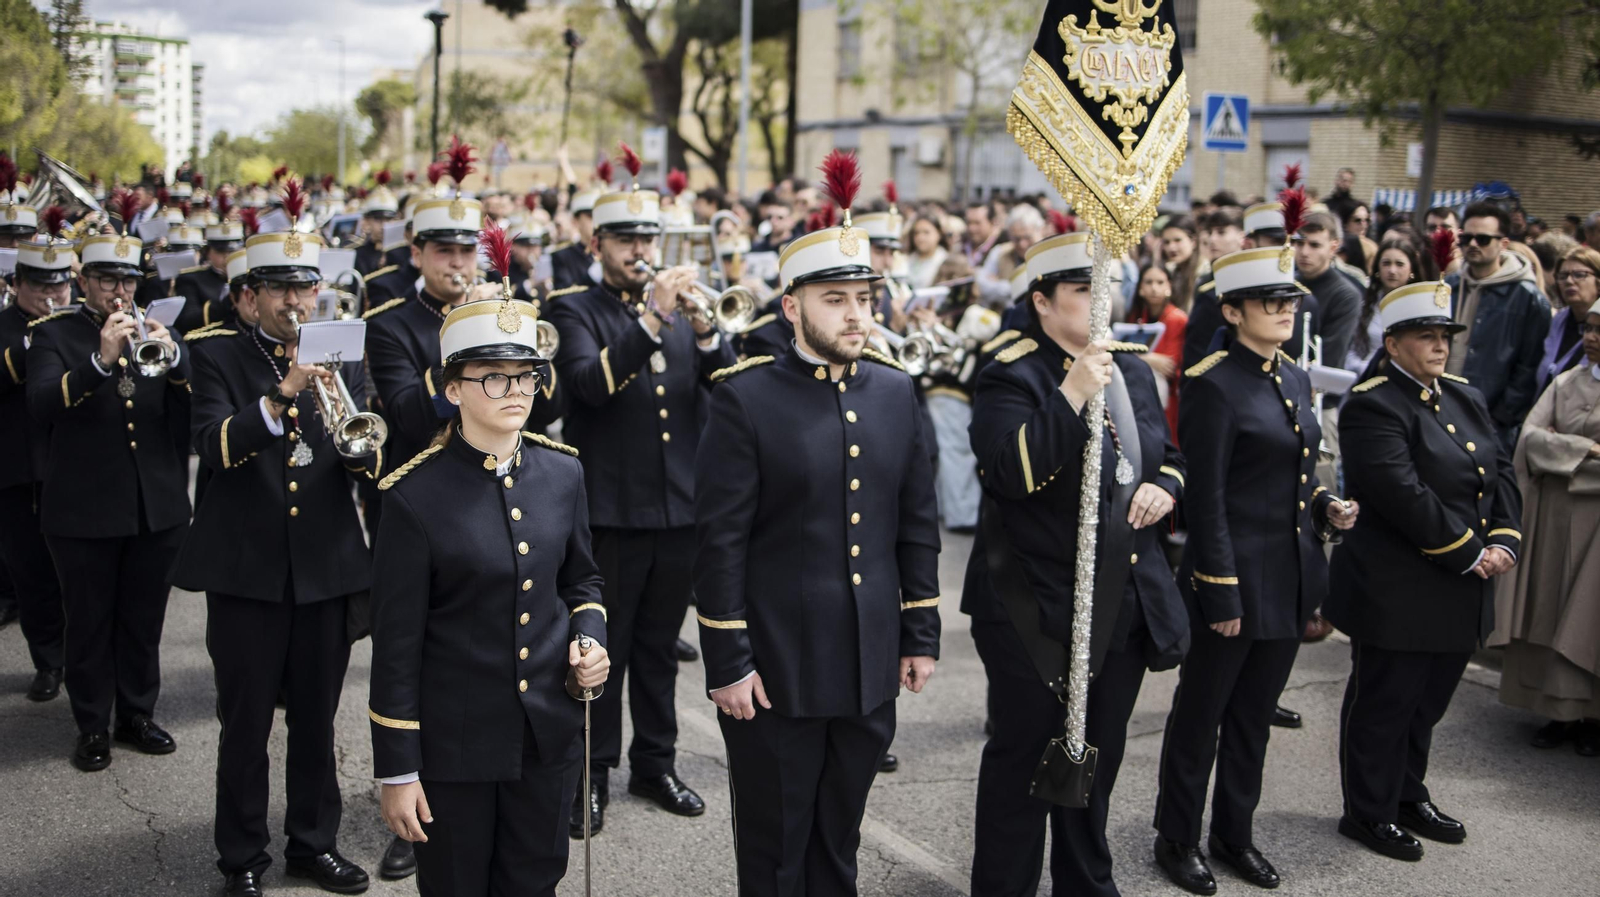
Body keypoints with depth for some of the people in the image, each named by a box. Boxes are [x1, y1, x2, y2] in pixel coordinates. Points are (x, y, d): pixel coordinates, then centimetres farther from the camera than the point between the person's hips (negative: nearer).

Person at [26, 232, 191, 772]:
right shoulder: (54, 334, -1)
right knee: (89, 622, 7)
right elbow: (41, 405, -18)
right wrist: (101, 361, -31)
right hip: (84, 508, -3)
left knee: (144, 619, 12)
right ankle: (92, 727, 18)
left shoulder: (154, 332, 9)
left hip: (157, 504, 3)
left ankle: (138, 715, 26)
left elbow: (190, 409, -1)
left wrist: (172, 358, -21)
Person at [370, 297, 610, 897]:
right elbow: (396, 643, -11)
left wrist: (589, 637, -5)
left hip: (551, 733, 4)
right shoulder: (417, 495, -14)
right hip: (453, 742, -4)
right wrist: (397, 771, -9)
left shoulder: (562, 473, 1)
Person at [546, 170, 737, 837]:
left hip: (680, 506, 4)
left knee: (660, 645, 15)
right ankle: (592, 774, 15)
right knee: (603, 647, 4)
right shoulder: (576, 312, -2)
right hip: (610, 508, -4)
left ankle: (655, 762, 27)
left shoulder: (681, 306, 12)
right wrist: (652, 319, -29)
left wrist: (705, 330, -17)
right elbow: (590, 383, -21)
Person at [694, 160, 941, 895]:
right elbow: (719, 541, -11)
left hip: (869, 669, 5)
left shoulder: (894, 390, 5)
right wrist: (727, 663, -13)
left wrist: (922, 633, 9)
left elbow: (917, 523, 10)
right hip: (776, 669, -4)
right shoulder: (745, 398, -10)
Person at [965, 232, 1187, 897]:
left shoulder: (1132, 369, 10)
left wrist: (1165, 487, -3)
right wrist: (1072, 394, -31)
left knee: (1098, 760, 20)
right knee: (1024, 760, 4)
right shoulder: (1011, 376, -12)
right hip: (1038, 609, -7)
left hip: (1128, 607, 7)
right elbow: (1012, 473, -27)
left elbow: (1169, 458, 20)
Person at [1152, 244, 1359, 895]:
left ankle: (1234, 834, 31)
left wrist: (1324, 506, 0)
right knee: (1201, 714, 7)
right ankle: (1177, 839, 21)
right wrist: (1222, 593, -18)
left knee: (1255, 714, 17)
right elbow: (1205, 498, -17)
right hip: (1235, 576, -7)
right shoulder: (1214, 384, -14)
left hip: (1292, 578, 8)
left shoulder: (1295, 379, 10)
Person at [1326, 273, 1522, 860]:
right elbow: (1403, 494, -24)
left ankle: (1408, 795, 37)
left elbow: (1500, 474, 9)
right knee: (1384, 703, 5)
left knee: (1427, 701, 20)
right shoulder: (1374, 405, -16)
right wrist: (1468, 554, -20)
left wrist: (1504, 542, -7)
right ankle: (1369, 813, 20)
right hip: (1396, 591, -8)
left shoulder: (1465, 398, 12)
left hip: (1460, 592, 8)